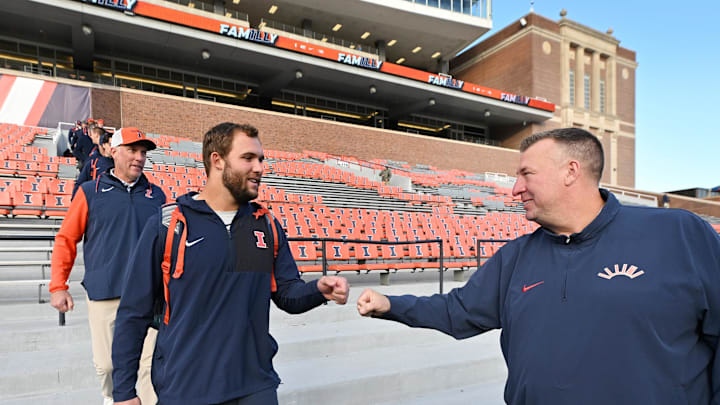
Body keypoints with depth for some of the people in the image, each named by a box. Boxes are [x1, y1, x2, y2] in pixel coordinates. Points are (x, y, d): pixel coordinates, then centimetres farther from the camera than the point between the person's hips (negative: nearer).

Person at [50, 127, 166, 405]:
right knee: (106, 363, 12)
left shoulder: (156, 195, 8)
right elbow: (66, 239, 5)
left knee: (151, 362, -1)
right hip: (103, 294, 0)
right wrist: (57, 286, 1)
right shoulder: (90, 192, 3)